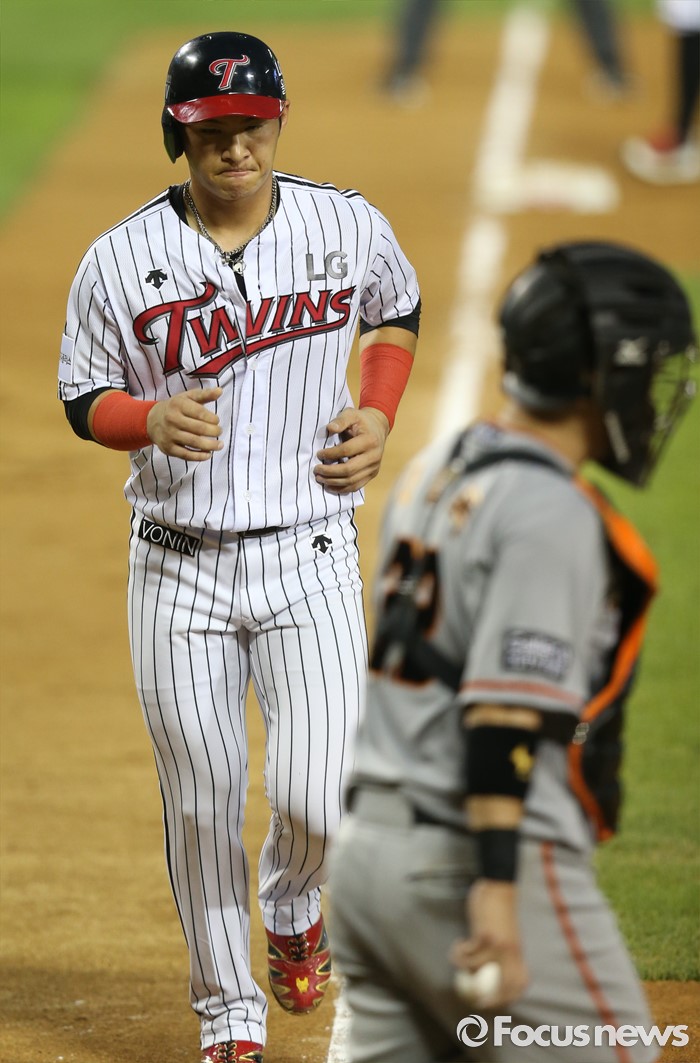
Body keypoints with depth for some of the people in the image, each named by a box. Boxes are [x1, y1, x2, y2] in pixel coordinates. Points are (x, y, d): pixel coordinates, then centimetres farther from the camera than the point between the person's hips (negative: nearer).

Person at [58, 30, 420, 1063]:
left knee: (318, 802, -11)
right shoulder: (119, 261, -6)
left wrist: (378, 415, 1)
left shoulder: (349, 227, -2)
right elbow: (83, 398, 4)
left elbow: (398, 312, 18)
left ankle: (292, 909, 25)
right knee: (201, 810, 6)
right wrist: (152, 417, -18)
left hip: (310, 559, 0)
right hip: (178, 569, 0)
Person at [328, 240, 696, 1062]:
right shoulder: (549, 511, -14)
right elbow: (504, 708, -22)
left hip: (369, 845, 9)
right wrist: (497, 890, -25)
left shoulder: (433, 474, 13)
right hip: (473, 863, -9)